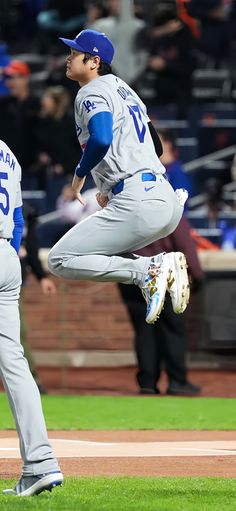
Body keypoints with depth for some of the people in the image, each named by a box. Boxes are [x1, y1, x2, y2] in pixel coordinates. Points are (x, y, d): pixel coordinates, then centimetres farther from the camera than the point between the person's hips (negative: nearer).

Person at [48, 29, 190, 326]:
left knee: (60, 260, -5)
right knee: (101, 253, 29)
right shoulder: (123, 88, 24)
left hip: (137, 202, -10)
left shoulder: (92, 93, -5)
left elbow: (100, 140, -24)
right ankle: (166, 268, 5)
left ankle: (148, 270, -16)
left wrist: (79, 175, -7)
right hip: (167, 200, 10)